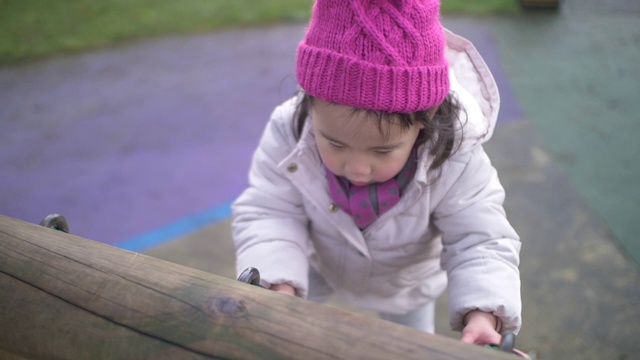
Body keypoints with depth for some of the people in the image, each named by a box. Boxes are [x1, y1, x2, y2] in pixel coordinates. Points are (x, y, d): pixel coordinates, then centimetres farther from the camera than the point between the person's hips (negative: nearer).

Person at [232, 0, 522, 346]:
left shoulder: (456, 158, -39)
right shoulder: (289, 132, -36)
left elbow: (480, 243, -33)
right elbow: (267, 215, -32)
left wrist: (482, 317, -52)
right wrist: (278, 287, -51)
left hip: (405, 280, 0)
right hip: (322, 263, 1)